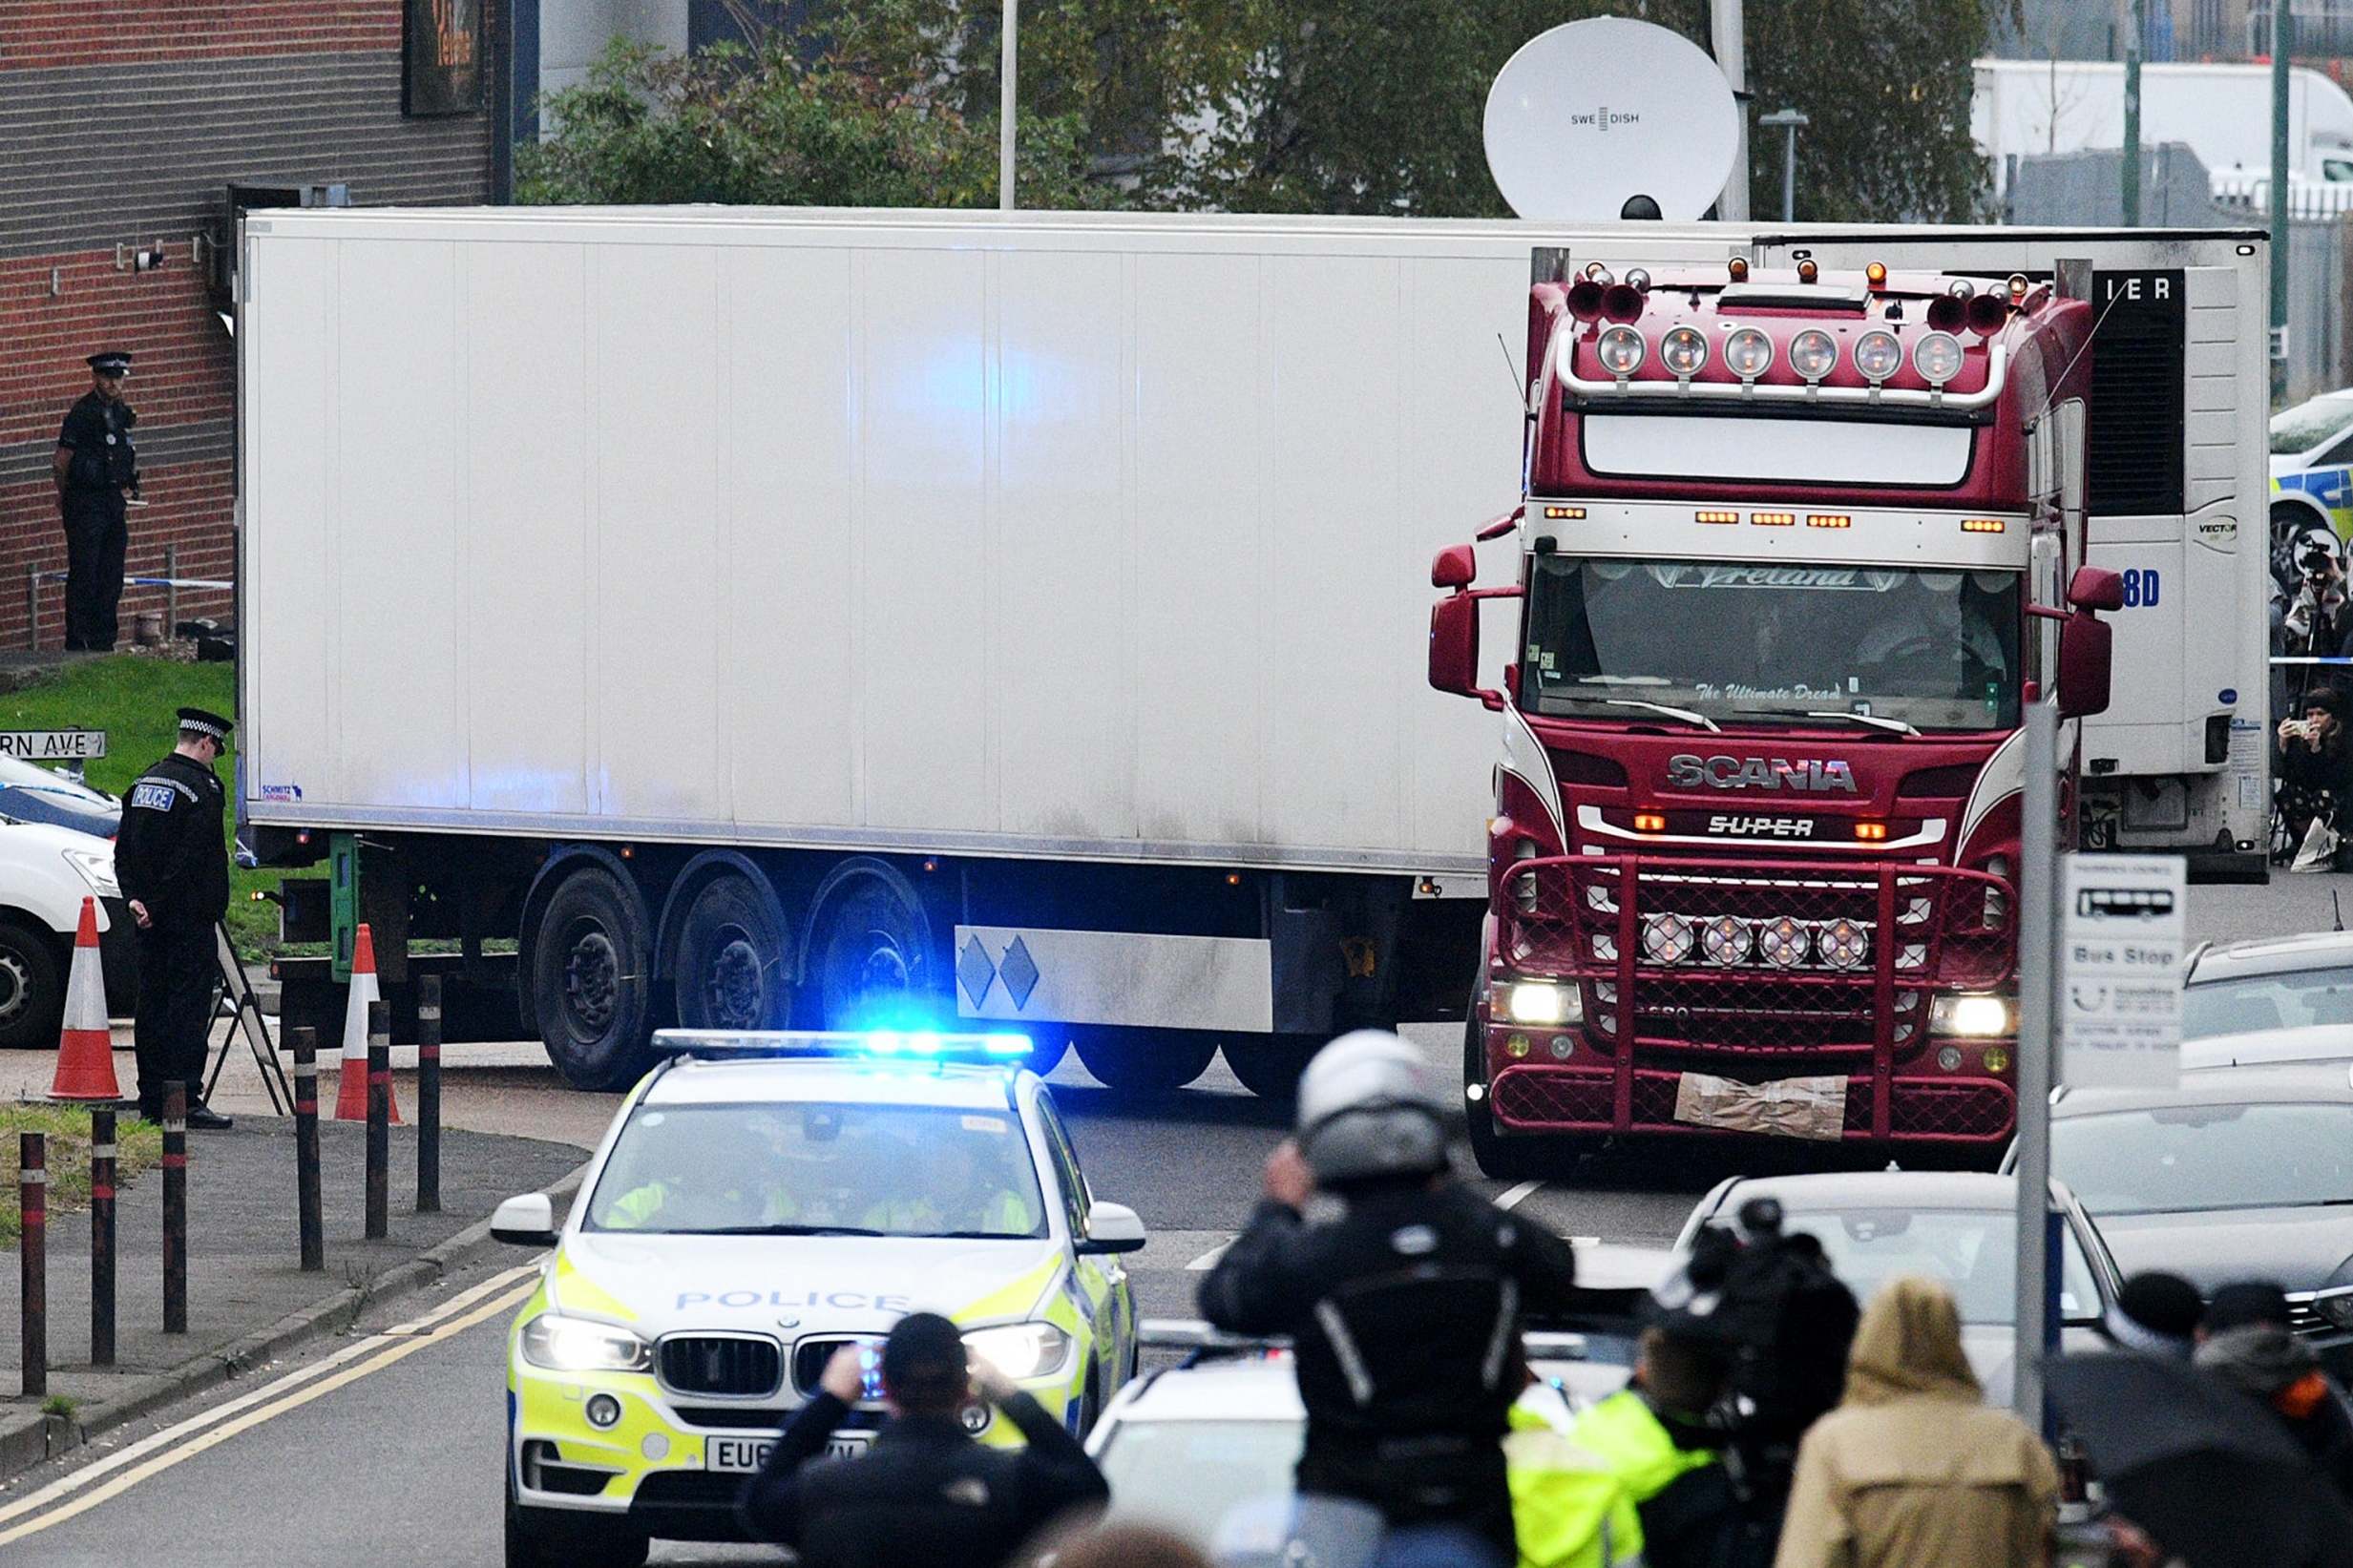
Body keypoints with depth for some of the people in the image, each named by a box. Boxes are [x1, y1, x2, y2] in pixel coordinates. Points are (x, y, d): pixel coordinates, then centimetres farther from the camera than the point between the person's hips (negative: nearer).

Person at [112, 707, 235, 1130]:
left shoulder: (144, 783, 13)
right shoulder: (203, 787, -11)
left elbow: (123, 851, 12)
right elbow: (192, 858, -16)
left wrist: (136, 897, 7)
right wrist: (160, 902, -12)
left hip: (150, 916, 8)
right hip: (189, 917, -8)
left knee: (152, 1005, 10)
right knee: (189, 1006, -7)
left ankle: (151, 1100, 12)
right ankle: (187, 1099, -12)